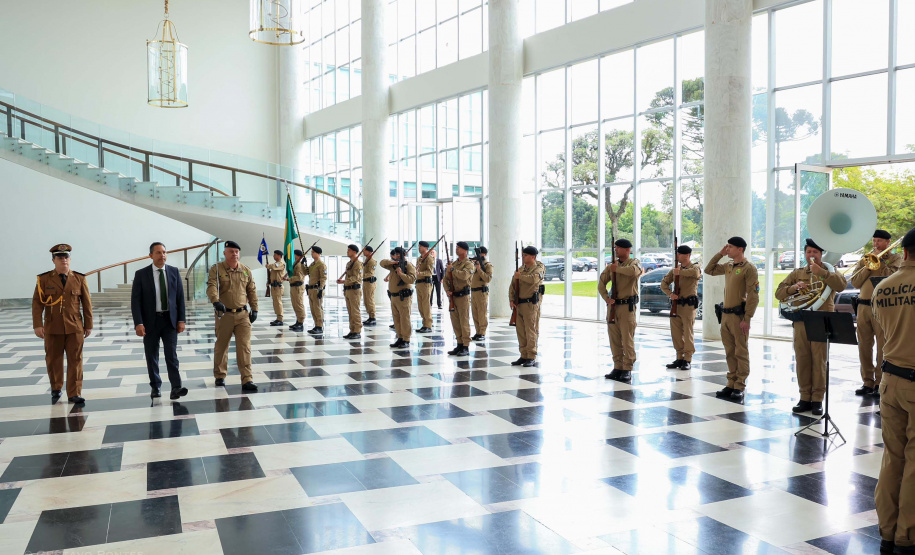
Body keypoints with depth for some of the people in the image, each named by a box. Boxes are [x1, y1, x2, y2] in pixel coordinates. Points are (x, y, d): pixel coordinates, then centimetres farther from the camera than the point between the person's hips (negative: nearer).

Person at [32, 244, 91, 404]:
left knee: (75, 360, -2)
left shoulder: (79, 279, 3)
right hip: (52, 328, 0)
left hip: (75, 327, 0)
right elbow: (37, 303, -2)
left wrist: (88, 325, 3)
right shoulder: (44, 279, 1)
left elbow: (87, 304, 5)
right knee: (53, 360, 10)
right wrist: (37, 325, -10)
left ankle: (74, 394, 3)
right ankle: (56, 389, 31)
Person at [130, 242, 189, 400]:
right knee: (152, 356, 8)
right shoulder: (141, 274, -3)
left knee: (172, 354, -8)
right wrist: (138, 323, -13)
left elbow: (180, 297, 5)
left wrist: (181, 319, 0)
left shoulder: (174, 272, 3)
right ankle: (155, 387, 21)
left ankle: (176, 388, -12)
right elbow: (135, 300, -5)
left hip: (170, 320, 1)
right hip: (150, 321, 0)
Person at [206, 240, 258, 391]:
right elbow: (211, 287, -19)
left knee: (244, 347, -5)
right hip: (224, 315, -2)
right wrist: (216, 301, -37)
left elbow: (252, 291, 11)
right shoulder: (216, 269, -5)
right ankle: (220, 376, 31)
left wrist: (254, 309, 7)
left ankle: (247, 380, -4)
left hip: (242, 315, 2)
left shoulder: (246, 270, 7)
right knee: (221, 346, 13)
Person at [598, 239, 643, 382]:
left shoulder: (634, 262, -3)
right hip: (613, 305, 6)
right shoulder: (612, 265, 12)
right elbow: (601, 283, 9)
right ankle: (617, 367, 17)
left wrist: (616, 268, -16)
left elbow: (634, 271, -28)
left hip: (627, 306, -5)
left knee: (627, 339, -4)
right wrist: (606, 298, -6)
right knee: (614, 339, 8)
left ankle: (627, 370, 2)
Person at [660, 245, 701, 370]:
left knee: (688, 333, -3)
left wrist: (679, 271, -20)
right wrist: (670, 293, -9)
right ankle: (679, 358, 17)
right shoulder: (675, 268, 13)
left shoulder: (695, 267, -3)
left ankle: (687, 360, 3)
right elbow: (664, 283, 9)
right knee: (676, 333, 8)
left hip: (689, 305, -6)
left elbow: (695, 272, -30)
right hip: (676, 304, 6)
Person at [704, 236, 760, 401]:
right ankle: (731, 384, 17)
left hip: (738, 315, -7)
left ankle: (739, 388, 2)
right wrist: (719, 254, 12)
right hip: (725, 314, 7)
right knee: (730, 352, 11)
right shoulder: (728, 266, 13)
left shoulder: (748, 268, -10)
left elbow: (753, 296, -14)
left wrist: (747, 319, -18)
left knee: (741, 352, -1)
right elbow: (709, 270, 25)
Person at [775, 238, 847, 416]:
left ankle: (817, 399, 6)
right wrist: (794, 287, -11)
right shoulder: (797, 273, 15)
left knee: (819, 361, -2)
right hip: (801, 322, 3)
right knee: (802, 361, 4)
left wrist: (820, 271, -21)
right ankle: (804, 398, 12)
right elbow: (779, 293, 8)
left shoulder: (829, 271, 7)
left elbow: (841, 285, -14)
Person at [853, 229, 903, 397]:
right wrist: (868, 266, -4)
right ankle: (867, 382, 14)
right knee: (864, 346, 6)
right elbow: (855, 283, 5)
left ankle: (880, 383, 2)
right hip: (863, 306, 4)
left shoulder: (895, 258, 6)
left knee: (883, 347, -4)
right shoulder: (865, 259, 16)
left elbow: (891, 277, -12)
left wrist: (880, 260, -7)